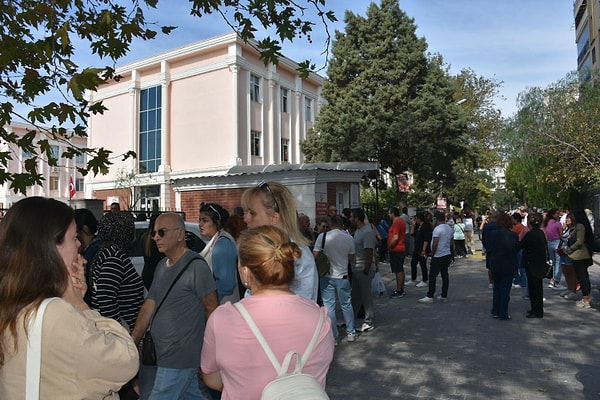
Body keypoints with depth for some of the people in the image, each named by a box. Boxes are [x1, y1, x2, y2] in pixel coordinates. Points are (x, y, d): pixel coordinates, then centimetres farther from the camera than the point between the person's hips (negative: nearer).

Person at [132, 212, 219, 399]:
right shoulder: (161, 266, 10)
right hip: (165, 354, 8)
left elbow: (212, 309, -16)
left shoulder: (196, 266, -18)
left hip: (180, 358, -8)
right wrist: (132, 342, 5)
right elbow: (149, 306, 10)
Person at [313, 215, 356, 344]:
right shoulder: (349, 238, -4)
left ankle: (333, 337, 12)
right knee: (346, 305, 16)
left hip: (327, 276, -2)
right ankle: (351, 333, 26)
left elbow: (315, 256, -11)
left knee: (329, 306, 6)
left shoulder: (322, 236, -11)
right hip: (342, 276, 2)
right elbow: (351, 259, 4)